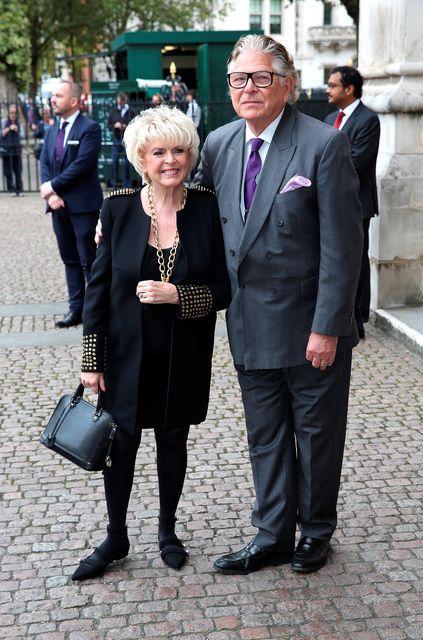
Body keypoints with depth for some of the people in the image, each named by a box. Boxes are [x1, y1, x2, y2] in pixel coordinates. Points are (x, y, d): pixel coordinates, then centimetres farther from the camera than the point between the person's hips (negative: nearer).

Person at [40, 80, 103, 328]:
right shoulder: (52, 130, 15)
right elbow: (45, 163, 10)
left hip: (83, 205, -7)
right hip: (59, 205, 7)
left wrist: (53, 186, -14)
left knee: (90, 260, -4)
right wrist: (50, 194, -7)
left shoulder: (89, 128, -8)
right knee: (70, 259, 11)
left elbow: (82, 164, -18)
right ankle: (77, 309, 17)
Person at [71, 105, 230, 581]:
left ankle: (167, 530, 37)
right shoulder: (118, 208, -8)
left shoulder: (207, 209, -8)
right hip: (127, 354, 0)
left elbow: (223, 289, -5)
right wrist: (92, 360, -4)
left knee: (173, 443, 15)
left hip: (184, 358, 0)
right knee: (121, 443, 9)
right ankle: (115, 538, 30)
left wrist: (177, 295, -22)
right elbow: (98, 287, -3)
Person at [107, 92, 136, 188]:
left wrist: (127, 127, -15)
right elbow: (109, 125, 11)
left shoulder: (131, 111, 1)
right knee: (114, 162, -1)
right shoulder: (114, 111, 9)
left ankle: (127, 185, 10)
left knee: (127, 163, 2)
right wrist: (115, 126, -9)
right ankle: (114, 184, 7)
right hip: (117, 139, 2)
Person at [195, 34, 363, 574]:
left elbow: (342, 244, -16)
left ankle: (315, 532, 34)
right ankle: (272, 536, 31)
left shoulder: (323, 144, -15)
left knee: (317, 434, 13)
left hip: (310, 326, -5)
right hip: (251, 323, 5)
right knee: (265, 437, 16)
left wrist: (326, 327, -18)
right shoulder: (218, 144, 3)